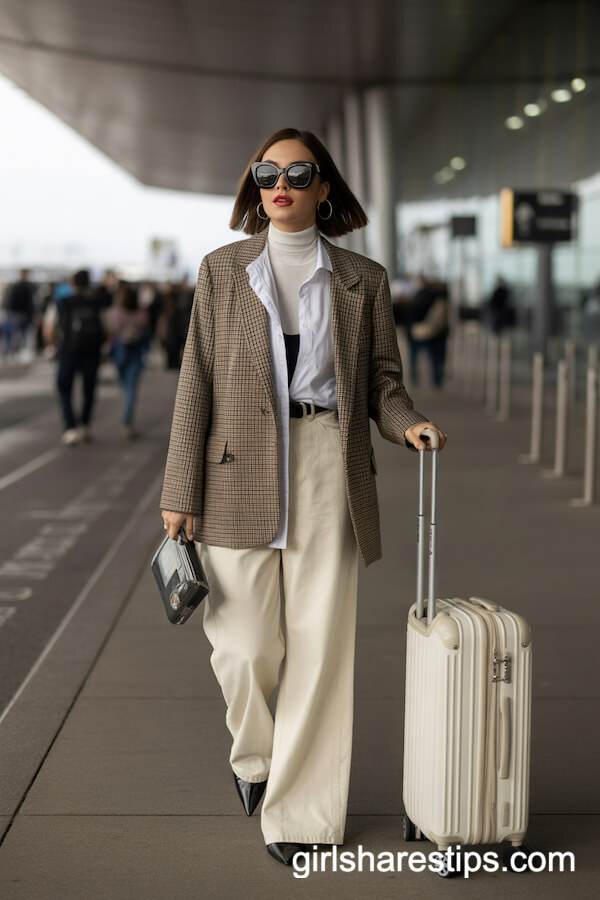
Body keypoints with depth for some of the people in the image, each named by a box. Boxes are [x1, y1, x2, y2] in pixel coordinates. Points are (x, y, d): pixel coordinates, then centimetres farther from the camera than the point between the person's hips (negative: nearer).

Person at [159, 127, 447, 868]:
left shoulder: (363, 280, 9)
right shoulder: (222, 271, 8)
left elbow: (381, 379, 11)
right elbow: (197, 382, 4)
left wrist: (407, 422, -12)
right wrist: (180, 493, 0)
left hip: (328, 469, 0)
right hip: (240, 471, 0)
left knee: (321, 643, -2)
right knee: (245, 645, 1)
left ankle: (300, 812, 12)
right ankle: (253, 754, 34)